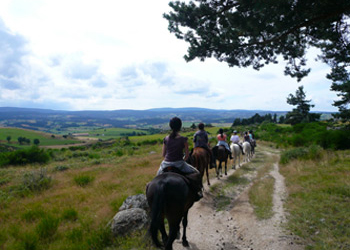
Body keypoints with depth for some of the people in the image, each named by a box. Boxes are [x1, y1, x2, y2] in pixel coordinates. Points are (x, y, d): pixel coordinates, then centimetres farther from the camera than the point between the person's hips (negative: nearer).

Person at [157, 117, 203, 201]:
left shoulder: (166, 139, 0)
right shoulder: (183, 139, -10)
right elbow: (187, 155, -7)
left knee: (159, 173, 34)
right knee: (196, 173, 17)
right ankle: (196, 193, 15)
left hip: (166, 163, 3)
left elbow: (163, 154, 6)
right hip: (179, 164, -3)